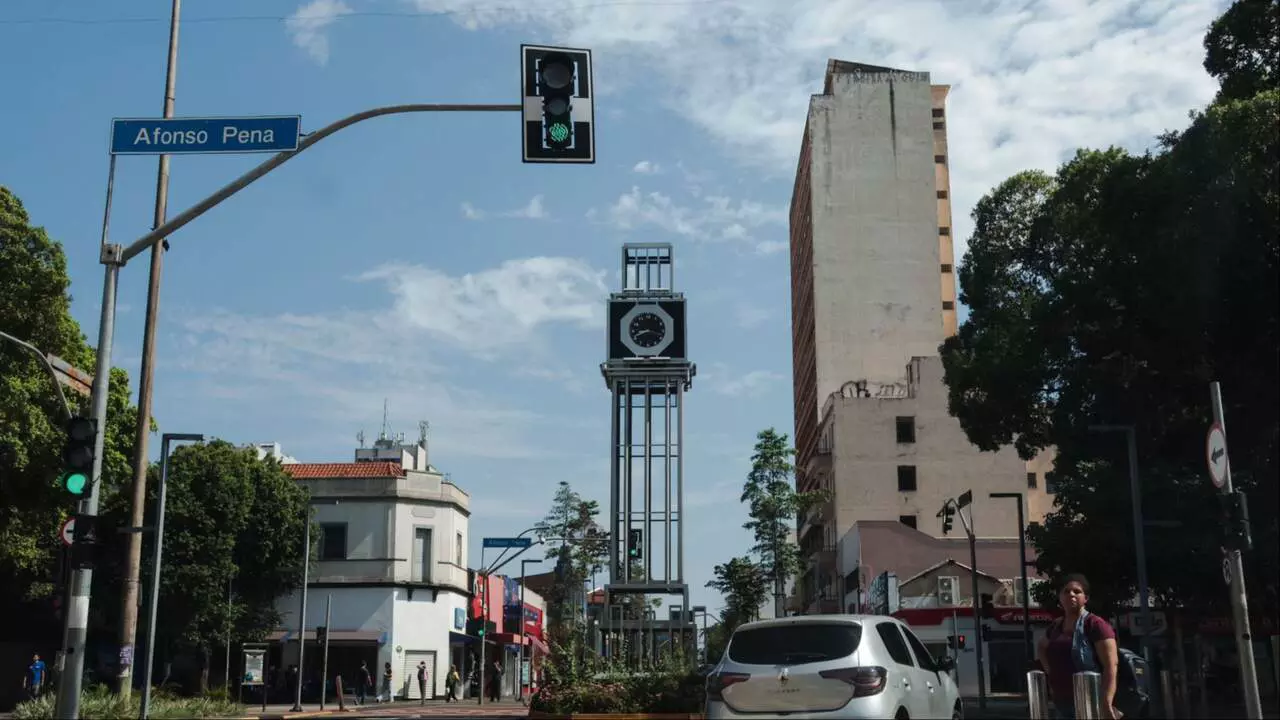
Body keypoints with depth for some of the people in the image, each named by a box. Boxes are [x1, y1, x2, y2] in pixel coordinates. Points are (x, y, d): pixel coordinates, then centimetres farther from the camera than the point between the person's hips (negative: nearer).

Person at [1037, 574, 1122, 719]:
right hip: (1061, 705, 8)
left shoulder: (1095, 625, -9)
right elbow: (1041, 648, 36)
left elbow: (1111, 665, -16)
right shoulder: (1056, 626, 13)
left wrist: (1106, 704, -25)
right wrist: (1051, 673, 19)